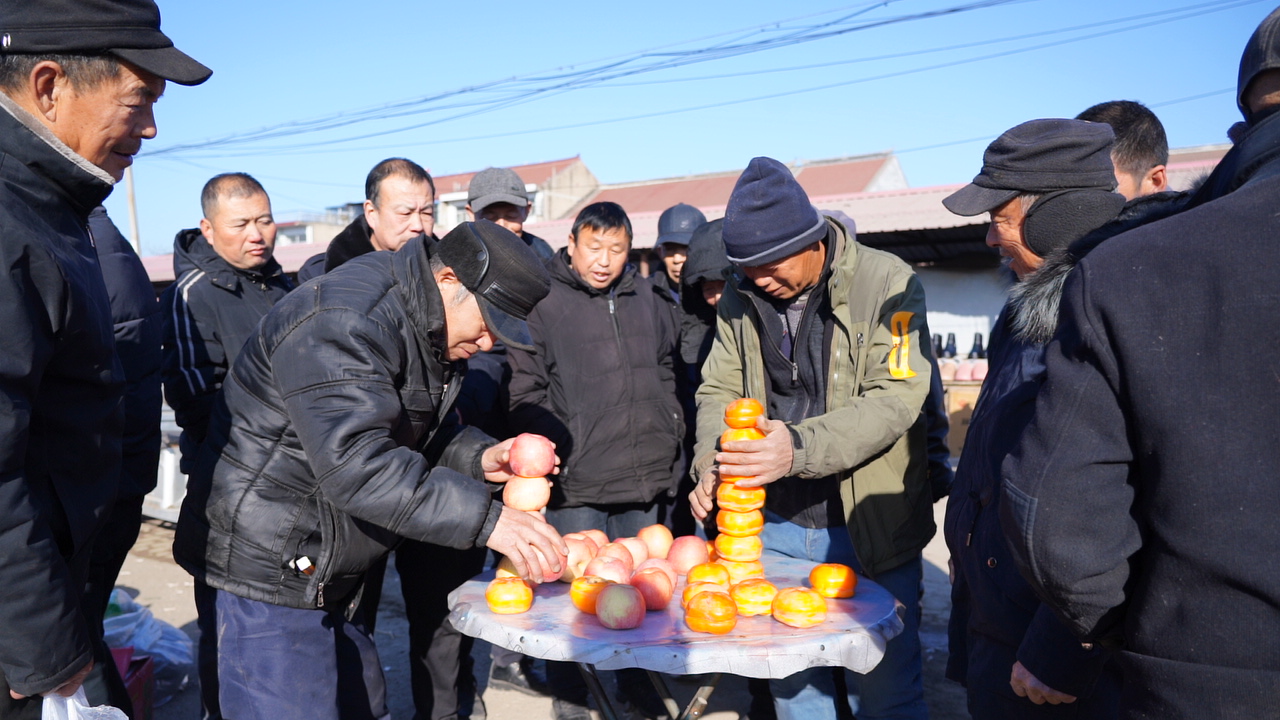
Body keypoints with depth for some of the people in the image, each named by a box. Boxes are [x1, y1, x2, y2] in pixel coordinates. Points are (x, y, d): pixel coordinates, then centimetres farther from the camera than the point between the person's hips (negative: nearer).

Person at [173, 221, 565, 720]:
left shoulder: (429, 330, 6)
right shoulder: (343, 322, -25)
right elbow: (355, 462, -35)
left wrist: (477, 456, -6)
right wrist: (485, 518, -38)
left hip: (325, 569, 10)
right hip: (271, 569, -9)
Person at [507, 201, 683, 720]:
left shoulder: (649, 302, 13)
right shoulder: (543, 304, -5)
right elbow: (525, 392, -6)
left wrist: (669, 437, 15)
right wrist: (551, 458, -12)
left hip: (645, 481, 5)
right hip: (577, 485, -5)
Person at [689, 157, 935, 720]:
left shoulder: (887, 283, -13)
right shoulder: (740, 298, 2)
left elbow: (896, 397, -21)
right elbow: (719, 390, 5)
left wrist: (800, 448, -34)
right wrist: (710, 460, -15)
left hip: (867, 527, -4)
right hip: (774, 525, 4)